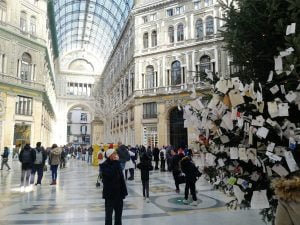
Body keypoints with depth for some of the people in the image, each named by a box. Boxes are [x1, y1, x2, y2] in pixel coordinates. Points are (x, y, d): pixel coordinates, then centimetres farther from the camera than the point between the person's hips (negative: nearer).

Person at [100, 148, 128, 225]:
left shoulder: (117, 164, 6)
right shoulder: (104, 165, -13)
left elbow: (121, 177, 10)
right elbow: (111, 174, -31)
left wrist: (124, 190, 8)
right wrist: (116, 162, -24)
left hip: (119, 192, 6)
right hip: (110, 193, -6)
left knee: (119, 212, 16)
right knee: (109, 213, 4)